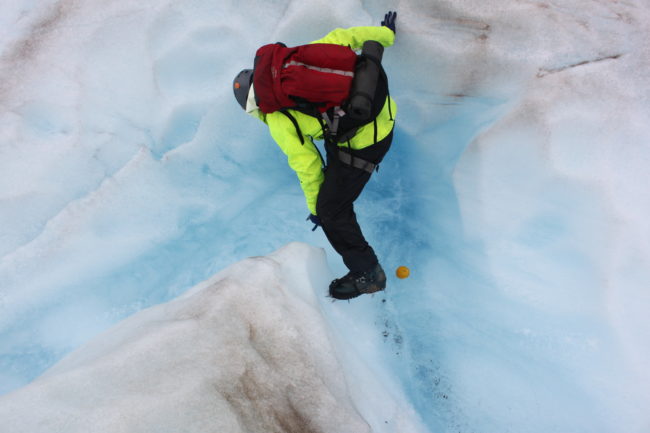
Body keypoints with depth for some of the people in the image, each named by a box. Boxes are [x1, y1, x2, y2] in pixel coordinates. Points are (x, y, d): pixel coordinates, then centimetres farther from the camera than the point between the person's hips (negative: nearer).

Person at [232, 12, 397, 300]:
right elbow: (341, 37, 6)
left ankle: (367, 275, 14)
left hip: (365, 140, -8)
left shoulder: (278, 122, -10)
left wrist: (315, 208, 13)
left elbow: (307, 166, -4)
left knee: (332, 210, 4)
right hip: (384, 108, 8)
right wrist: (386, 33, 22)